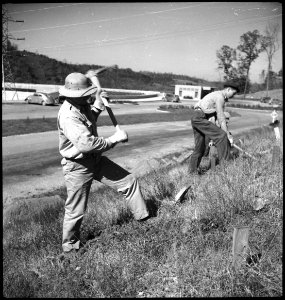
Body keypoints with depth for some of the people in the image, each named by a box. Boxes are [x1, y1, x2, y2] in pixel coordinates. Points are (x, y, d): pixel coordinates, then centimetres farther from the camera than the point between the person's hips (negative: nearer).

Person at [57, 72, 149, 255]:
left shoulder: (82, 105, 1)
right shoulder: (68, 117, -29)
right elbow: (86, 143, -40)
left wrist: (97, 106, 5)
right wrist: (114, 139, -28)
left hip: (96, 159, 9)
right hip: (78, 166, -9)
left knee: (129, 180, 8)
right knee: (76, 210, 6)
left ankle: (144, 218, 22)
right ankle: (69, 245, 30)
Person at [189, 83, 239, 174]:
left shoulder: (217, 96, 24)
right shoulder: (220, 96, -8)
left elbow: (218, 117, 24)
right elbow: (221, 118, -14)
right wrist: (228, 135, -12)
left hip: (196, 119, 10)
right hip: (200, 118, -10)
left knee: (200, 146, 14)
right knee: (222, 136, -12)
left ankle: (193, 171, 19)